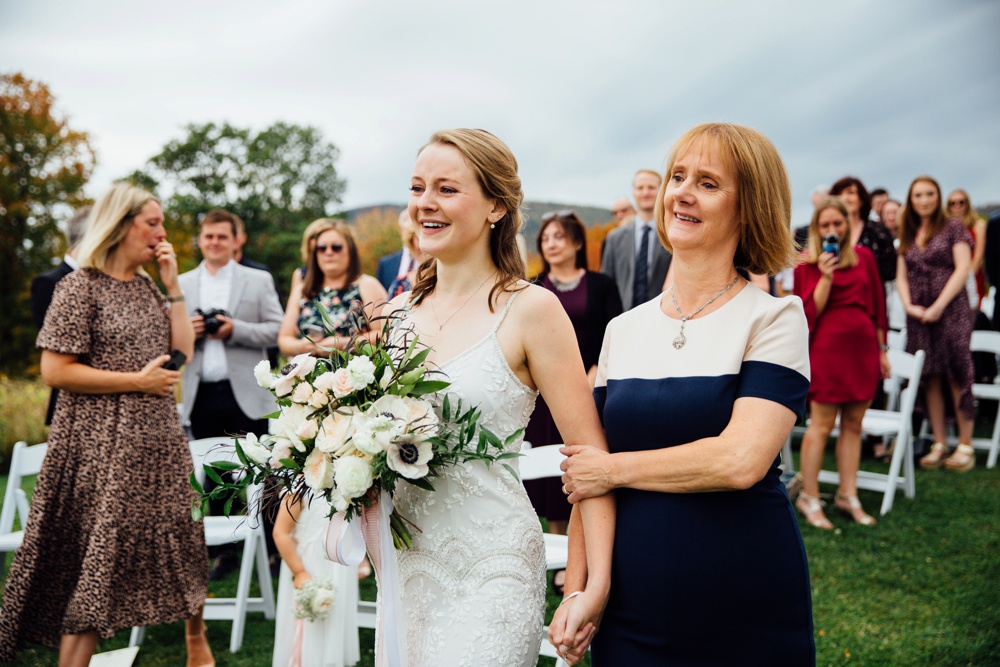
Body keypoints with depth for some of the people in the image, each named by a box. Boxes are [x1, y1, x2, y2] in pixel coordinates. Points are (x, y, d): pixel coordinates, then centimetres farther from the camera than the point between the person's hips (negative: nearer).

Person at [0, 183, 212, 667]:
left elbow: (184, 352, 8)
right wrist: (139, 380, -14)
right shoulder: (81, 287, -8)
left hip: (158, 439, 7)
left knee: (184, 545, 13)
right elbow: (55, 371, -14)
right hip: (103, 446, -7)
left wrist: (173, 286, 2)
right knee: (95, 559, -3)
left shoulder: (147, 287, 12)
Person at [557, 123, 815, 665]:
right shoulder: (622, 330, 6)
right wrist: (576, 590, 1)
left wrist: (615, 468, -10)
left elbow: (741, 459, -20)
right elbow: (586, 473, 9)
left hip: (745, 616, -3)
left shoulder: (775, 318, -7)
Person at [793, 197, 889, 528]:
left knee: (853, 425, 9)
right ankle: (809, 498, 6)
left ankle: (848, 495, 19)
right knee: (821, 425, -3)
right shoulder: (808, 264, -2)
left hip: (862, 349, 4)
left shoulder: (864, 257, 9)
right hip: (827, 349, -4)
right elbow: (810, 312, -9)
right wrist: (826, 276, -18)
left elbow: (877, 305, 14)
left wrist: (881, 349, 13)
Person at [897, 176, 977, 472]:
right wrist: (909, 305, -6)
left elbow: (963, 268, -6)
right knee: (930, 378, 4)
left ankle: (965, 446, 0)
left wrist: (938, 306, -13)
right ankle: (939, 445, 9)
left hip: (950, 311, -4)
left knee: (957, 377, -6)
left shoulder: (953, 227, 2)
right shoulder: (908, 234, 14)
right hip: (918, 315, 4)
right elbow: (902, 276, 12)